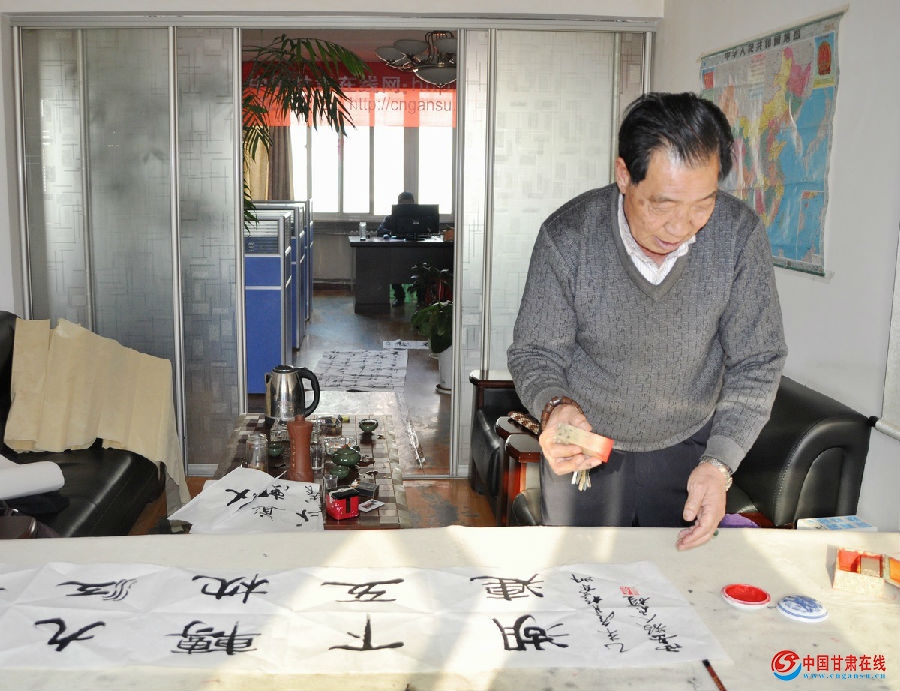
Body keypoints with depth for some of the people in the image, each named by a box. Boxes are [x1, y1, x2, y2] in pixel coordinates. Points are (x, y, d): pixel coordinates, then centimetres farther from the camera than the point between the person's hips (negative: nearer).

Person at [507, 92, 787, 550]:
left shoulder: (740, 234, -18)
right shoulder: (566, 237, -21)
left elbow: (757, 363, -11)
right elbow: (534, 353, -12)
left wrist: (720, 462, -22)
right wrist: (555, 407, -35)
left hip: (688, 449, 1)